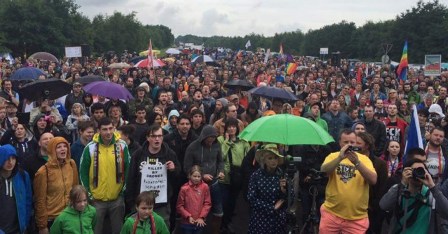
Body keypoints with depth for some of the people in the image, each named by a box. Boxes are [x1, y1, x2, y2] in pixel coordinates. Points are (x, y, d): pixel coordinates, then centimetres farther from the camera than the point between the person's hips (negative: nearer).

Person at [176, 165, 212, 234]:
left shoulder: (205, 187, -4)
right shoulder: (184, 188, -10)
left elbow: (207, 203, 0)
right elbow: (179, 206, -4)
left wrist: (202, 217, -7)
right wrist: (188, 216, -11)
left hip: (200, 222, 2)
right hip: (187, 223, -2)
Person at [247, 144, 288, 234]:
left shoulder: (282, 174, -3)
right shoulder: (256, 175, -9)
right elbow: (251, 199, -11)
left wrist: (284, 189, -18)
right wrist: (272, 207, -10)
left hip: (279, 219, 2)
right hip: (260, 219, -2)